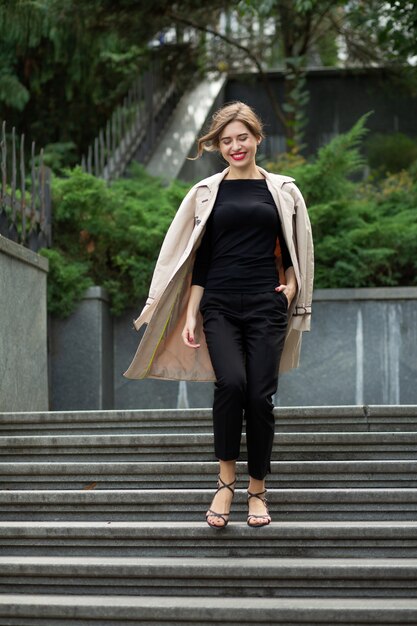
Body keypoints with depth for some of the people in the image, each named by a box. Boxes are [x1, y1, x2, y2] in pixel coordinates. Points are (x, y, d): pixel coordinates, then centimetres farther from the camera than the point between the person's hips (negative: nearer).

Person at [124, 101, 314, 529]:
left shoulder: (281, 190, 9)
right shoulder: (207, 193, 10)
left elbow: (294, 251, 16)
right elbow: (200, 259, 9)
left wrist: (291, 287, -2)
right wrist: (190, 314, 2)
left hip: (265, 306, 0)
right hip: (220, 306, 0)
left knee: (260, 396, -4)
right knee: (231, 382, -23)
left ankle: (257, 490, 12)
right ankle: (225, 481, -9)